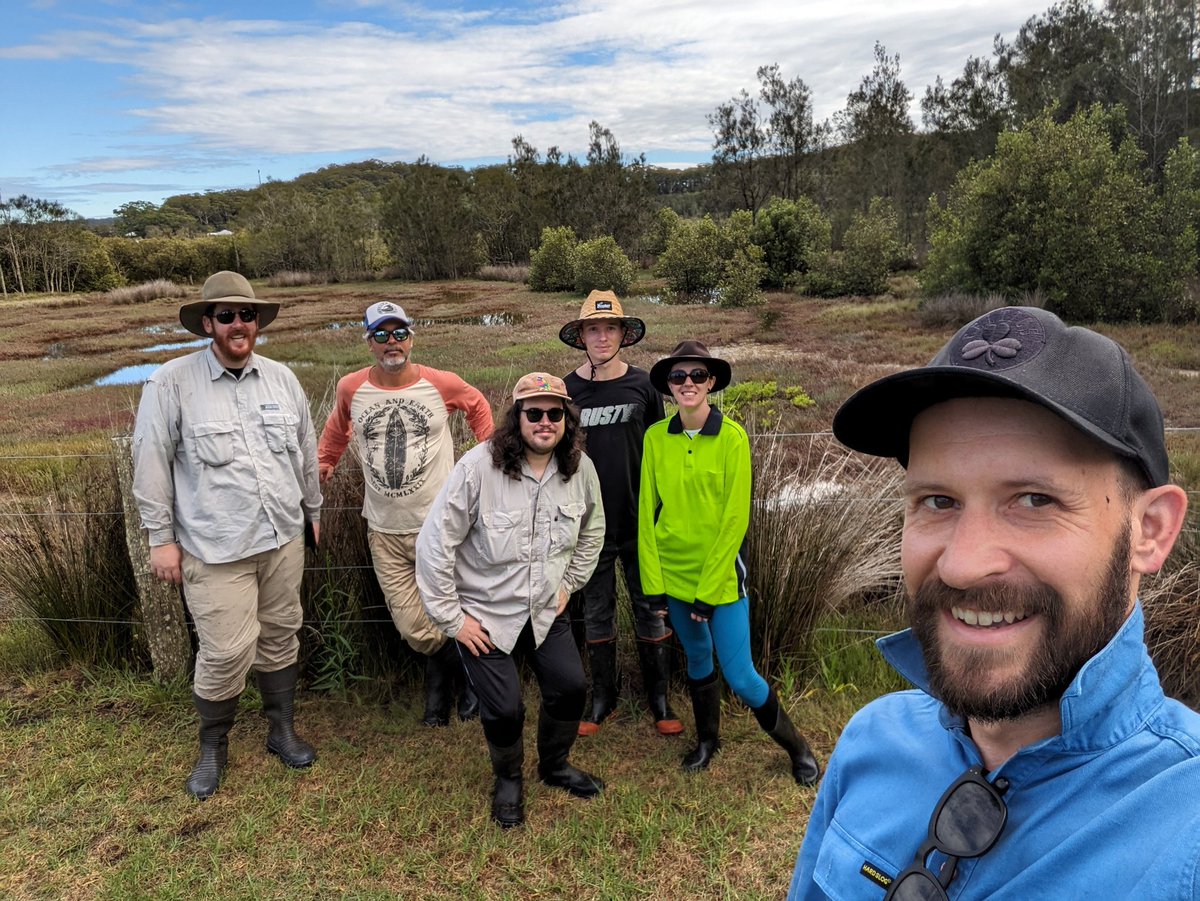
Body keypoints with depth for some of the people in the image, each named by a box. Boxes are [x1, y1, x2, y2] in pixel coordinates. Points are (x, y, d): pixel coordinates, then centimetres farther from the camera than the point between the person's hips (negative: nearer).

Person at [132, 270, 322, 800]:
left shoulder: (281, 378, 6)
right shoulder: (172, 383, -7)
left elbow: (306, 451, 15)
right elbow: (151, 464, -4)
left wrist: (312, 510, 21)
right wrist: (161, 538, -3)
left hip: (283, 538, 4)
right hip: (215, 549, -4)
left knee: (280, 637, 15)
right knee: (225, 652, -1)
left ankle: (282, 730, 34)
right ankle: (212, 749, 25)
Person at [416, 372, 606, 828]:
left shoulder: (580, 468, -9)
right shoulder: (479, 466, -24)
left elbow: (593, 531, 11)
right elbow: (435, 542, -20)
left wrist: (569, 584, 7)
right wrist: (450, 617, -16)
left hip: (546, 611, 4)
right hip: (484, 615, -4)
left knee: (571, 689, 4)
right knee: (504, 710, -5)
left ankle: (554, 765, 37)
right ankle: (508, 779, 31)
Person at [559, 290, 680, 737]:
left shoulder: (643, 385, -2)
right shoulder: (567, 390, -1)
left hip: (640, 520, 0)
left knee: (650, 610, 9)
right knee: (596, 613, 12)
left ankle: (658, 699, 25)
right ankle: (603, 697, 28)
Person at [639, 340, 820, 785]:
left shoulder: (732, 437, -13)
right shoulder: (656, 437, -3)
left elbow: (736, 519, -13)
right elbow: (647, 511, -1)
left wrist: (709, 590, -14)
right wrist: (653, 582, -4)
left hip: (721, 573, -3)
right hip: (672, 572, 3)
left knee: (740, 676, 0)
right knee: (697, 658, 19)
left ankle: (795, 745, 26)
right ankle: (708, 739, 43)